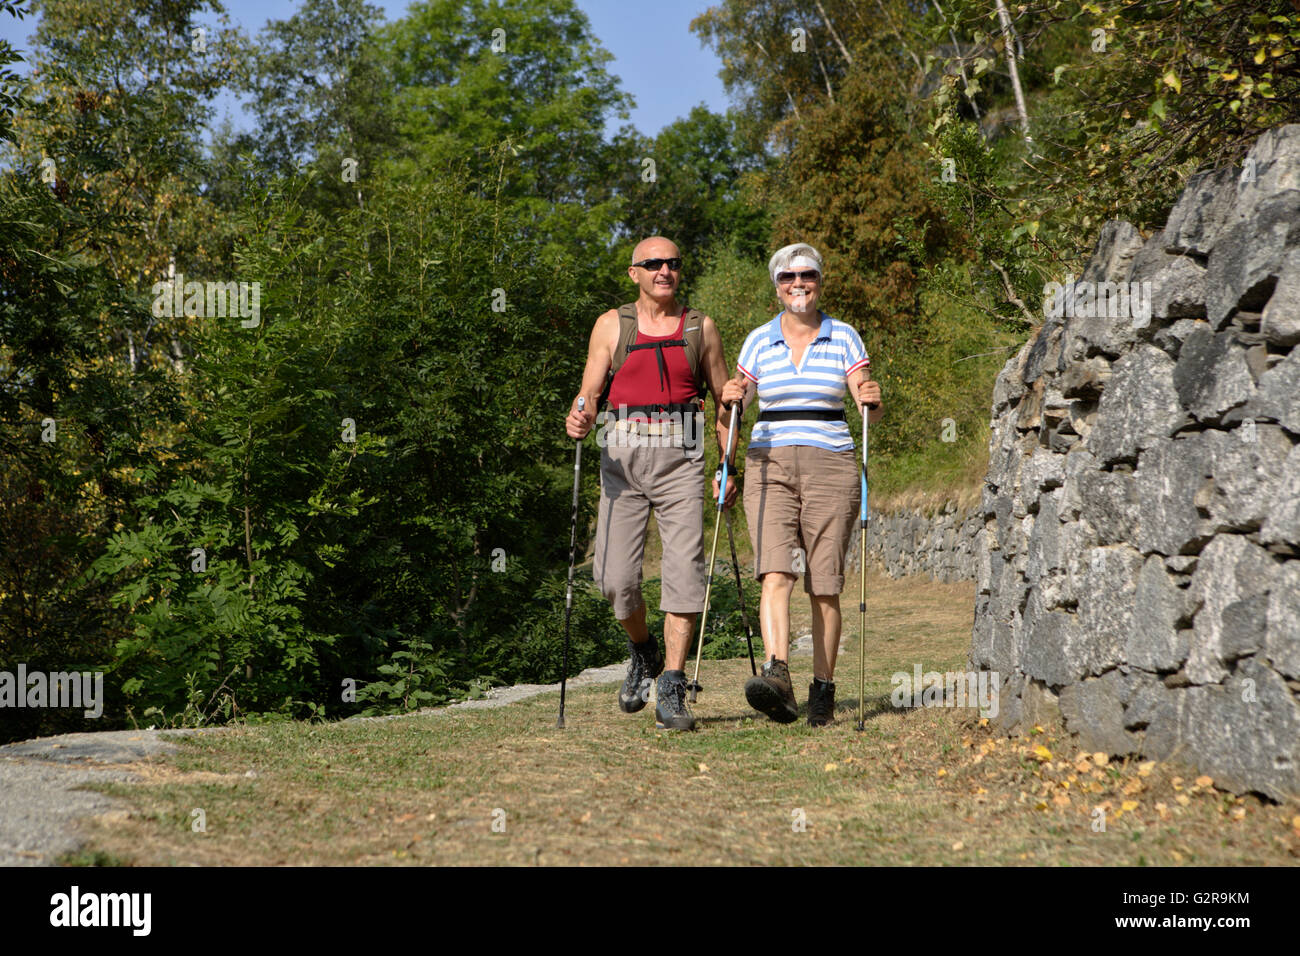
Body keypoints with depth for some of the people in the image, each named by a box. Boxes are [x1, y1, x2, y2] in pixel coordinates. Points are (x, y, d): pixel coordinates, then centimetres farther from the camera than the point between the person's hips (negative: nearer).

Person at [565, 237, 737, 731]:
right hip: (623, 454, 0)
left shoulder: (700, 328, 11)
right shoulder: (612, 325, 9)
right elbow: (589, 393, 4)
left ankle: (672, 692, -8)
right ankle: (642, 653, 26)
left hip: (680, 455, 0)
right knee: (615, 576, -4)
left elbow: (724, 401, 14)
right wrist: (578, 419, -19)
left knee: (684, 570, -11)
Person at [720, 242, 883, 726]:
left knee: (824, 586, 1)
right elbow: (734, 409, 11)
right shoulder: (759, 341, 10)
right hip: (770, 466, 1)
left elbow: (871, 412, 2)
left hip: (830, 467, 0)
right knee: (775, 573, -19)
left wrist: (873, 401, -21)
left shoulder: (843, 337, 7)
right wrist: (732, 398, -12)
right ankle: (777, 676, -33)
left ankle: (823, 692, 10)